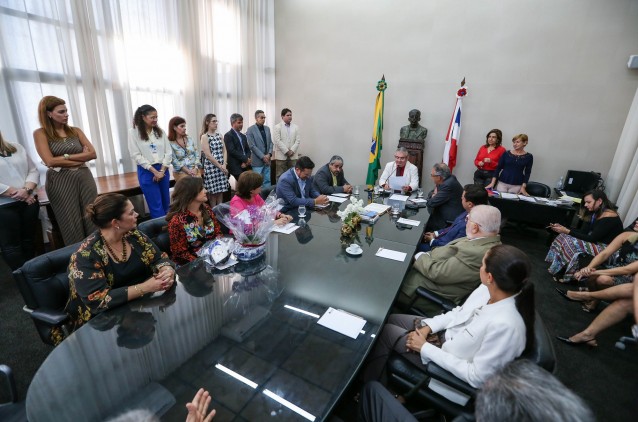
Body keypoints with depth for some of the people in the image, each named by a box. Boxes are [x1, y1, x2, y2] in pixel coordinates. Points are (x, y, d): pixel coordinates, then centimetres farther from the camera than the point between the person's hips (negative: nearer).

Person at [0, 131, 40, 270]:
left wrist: (27, 190, -11)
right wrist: (16, 193, -14)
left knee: (29, 240, 13)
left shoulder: (17, 148, 11)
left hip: (29, 201, 4)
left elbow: (34, 171, 6)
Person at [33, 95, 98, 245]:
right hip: (60, 182, -3)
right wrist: (81, 158, -7)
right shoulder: (40, 133, 0)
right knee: (71, 224, 4)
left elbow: (92, 153, 1)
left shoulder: (75, 131, 10)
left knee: (92, 220, 4)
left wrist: (67, 157, -8)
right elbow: (50, 161, -11)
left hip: (85, 178, 3)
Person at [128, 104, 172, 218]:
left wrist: (162, 170, -6)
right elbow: (136, 155, -8)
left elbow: (169, 152, 4)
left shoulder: (160, 131, 7)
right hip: (146, 171, -4)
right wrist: (154, 171, -13)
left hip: (163, 170, 4)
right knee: (156, 206, -2)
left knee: (166, 204, 12)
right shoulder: (134, 132, -3)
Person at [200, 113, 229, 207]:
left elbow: (224, 151, 7)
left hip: (222, 167, 5)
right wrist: (219, 166, -13)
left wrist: (224, 165, -7)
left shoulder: (219, 135, 11)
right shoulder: (204, 137, -6)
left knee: (221, 191, 10)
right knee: (212, 192, 1)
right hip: (211, 168, -5)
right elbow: (208, 155, -12)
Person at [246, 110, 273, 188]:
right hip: (257, 161, -5)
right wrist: (262, 157, -15)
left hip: (267, 160, 5)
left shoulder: (267, 128, 12)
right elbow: (252, 146, -11)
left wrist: (269, 154, -6)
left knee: (267, 180, 9)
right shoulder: (250, 130, -6)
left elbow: (270, 142, 11)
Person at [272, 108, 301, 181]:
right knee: (280, 176, 1)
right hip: (281, 155, -3)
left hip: (293, 155, 3)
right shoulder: (277, 127, 0)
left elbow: (298, 140, 5)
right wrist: (286, 151, -12)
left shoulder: (295, 127, 12)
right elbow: (277, 141, -8)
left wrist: (292, 151, -9)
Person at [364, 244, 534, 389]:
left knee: (385, 331, -1)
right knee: (388, 319, 11)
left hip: (449, 363, -7)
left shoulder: (506, 326, -37)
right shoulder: (488, 288, -15)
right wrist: (427, 327, -9)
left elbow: (477, 377, -28)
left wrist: (425, 347, -22)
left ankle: (367, 387, 27)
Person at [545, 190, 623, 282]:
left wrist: (567, 231, -23)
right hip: (596, 242, 9)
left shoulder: (609, 217, -22)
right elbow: (584, 232, 1)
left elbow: (592, 238, -23)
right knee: (565, 237, -6)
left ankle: (568, 275, -6)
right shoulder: (595, 213, 4)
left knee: (570, 243, -22)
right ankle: (559, 269, -4)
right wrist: (563, 228, -11)